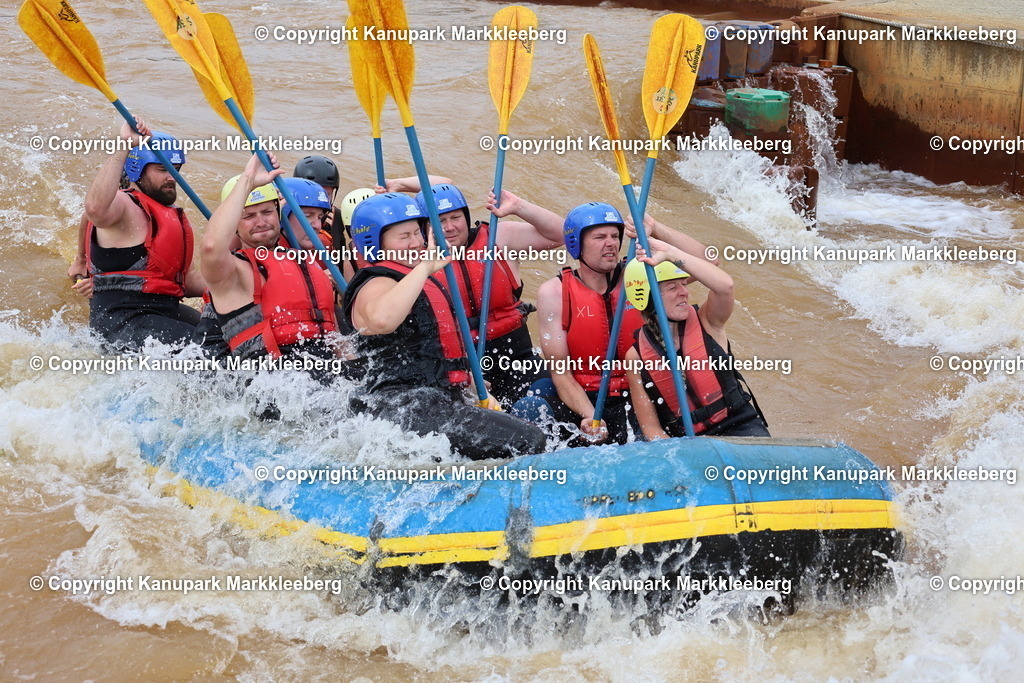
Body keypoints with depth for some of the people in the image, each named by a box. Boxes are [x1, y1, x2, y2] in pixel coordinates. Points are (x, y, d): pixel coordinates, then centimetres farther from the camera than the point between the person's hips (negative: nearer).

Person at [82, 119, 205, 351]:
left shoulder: (175, 216, 21)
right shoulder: (124, 205, -7)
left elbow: (189, 278, 23)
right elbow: (95, 208, -34)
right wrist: (124, 147, -35)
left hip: (167, 312, 10)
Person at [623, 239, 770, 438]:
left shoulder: (706, 322, -3)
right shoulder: (636, 357, -3)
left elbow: (724, 285, -26)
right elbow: (651, 428, -1)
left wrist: (669, 253, -28)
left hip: (741, 429, -2)